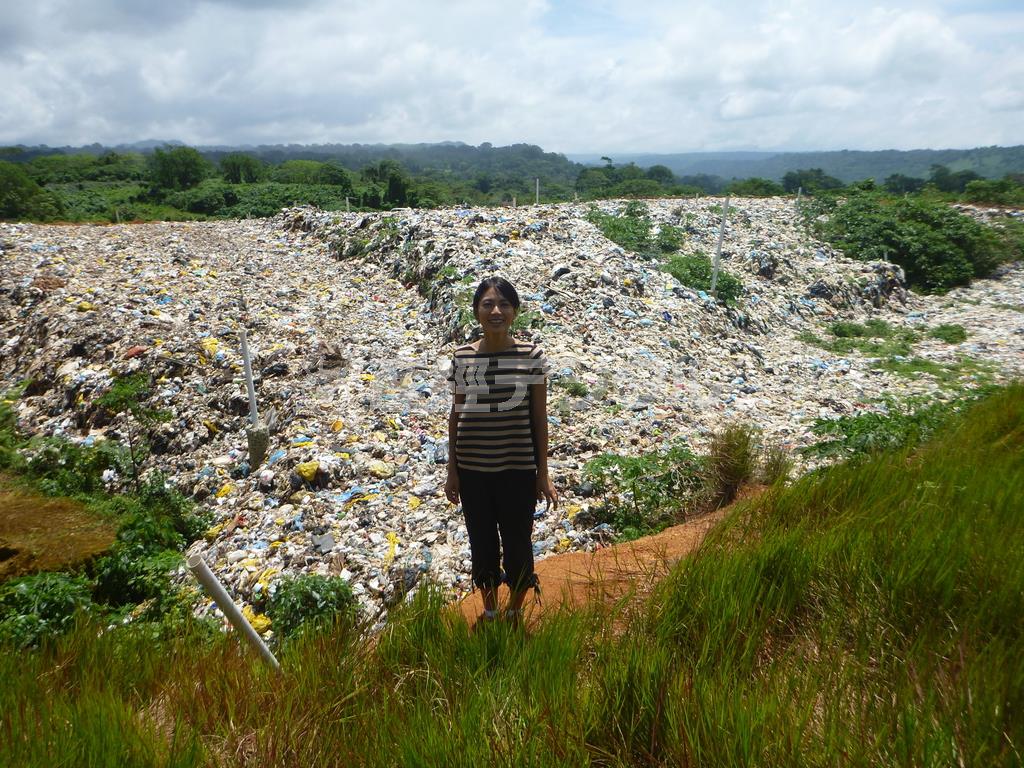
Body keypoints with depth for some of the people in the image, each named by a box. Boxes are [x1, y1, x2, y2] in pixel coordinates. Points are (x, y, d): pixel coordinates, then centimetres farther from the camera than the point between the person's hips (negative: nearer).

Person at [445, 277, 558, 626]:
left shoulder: (531, 355, -5)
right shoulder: (462, 357, 0)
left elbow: (539, 418, -1)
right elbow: (456, 415, 6)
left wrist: (543, 474, -1)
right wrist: (451, 471, 5)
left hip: (518, 469, -2)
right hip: (472, 469, 2)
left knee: (517, 543, 9)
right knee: (481, 542, 15)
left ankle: (515, 612, 33)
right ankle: (489, 610, 37)